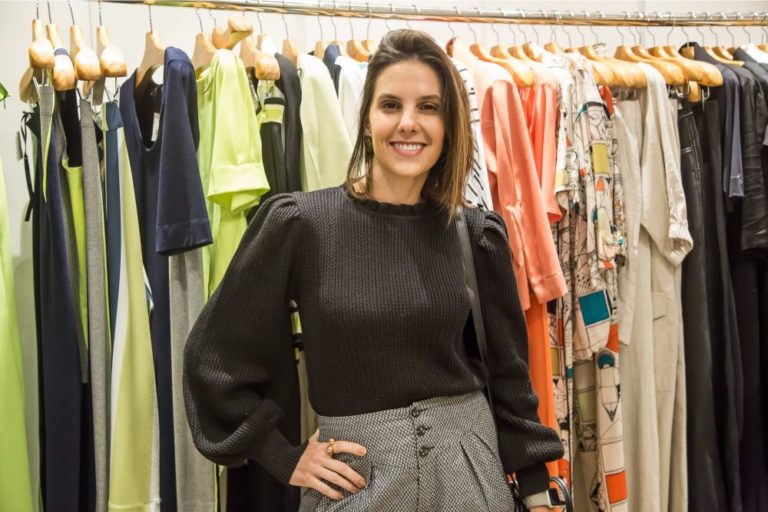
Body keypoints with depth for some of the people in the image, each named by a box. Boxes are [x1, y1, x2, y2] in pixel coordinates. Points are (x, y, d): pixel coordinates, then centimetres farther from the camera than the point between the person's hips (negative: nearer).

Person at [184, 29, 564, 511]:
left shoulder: (477, 235, -1)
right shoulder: (299, 222, -10)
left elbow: (507, 373, 7)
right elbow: (215, 358, -3)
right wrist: (285, 459, -3)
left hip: (468, 470, 3)